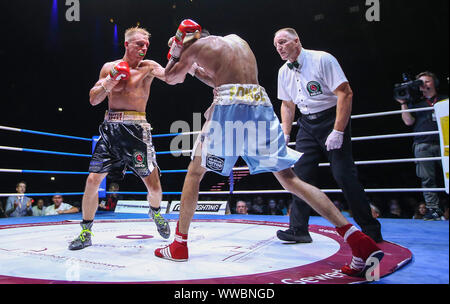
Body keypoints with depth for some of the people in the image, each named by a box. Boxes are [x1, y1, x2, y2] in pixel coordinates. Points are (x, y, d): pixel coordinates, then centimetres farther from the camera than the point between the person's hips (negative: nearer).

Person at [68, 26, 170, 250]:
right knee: (93, 180, -3)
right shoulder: (109, 67, 12)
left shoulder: (148, 67, 7)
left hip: (136, 128, -2)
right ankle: (86, 233, 14)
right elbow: (93, 100, 10)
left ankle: (155, 212, 31)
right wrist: (108, 84, -7)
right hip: (110, 128, 2)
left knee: (153, 186, -4)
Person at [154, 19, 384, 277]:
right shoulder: (238, 40, 30)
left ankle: (180, 245, 16)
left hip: (229, 106, -5)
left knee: (195, 172, 12)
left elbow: (171, 78, 25)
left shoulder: (198, 45, 15)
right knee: (289, 177, 5)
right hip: (262, 105, 5)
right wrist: (195, 70, 42)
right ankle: (357, 239, -2)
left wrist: (175, 52, 40)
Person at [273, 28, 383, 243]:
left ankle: (371, 231, 8)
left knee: (344, 175, -8)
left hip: (331, 119, -6)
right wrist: (285, 134, 8)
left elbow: (345, 93, -18)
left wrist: (338, 131, -23)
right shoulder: (284, 72, 8)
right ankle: (298, 230, 7)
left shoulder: (322, 59, -13)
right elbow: (287, 104, 18)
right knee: (301, 175, -1)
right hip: (307, 124, 6)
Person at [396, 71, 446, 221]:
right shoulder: (415, 103, 16)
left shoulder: (444, 100, 18)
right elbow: (408, 121, 4)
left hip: (443, 143, 0)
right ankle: (433, 209, 1)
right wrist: (403, 104, -1)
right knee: (428, 179, -3)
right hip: (423, 145, 0)